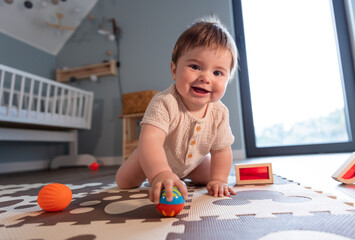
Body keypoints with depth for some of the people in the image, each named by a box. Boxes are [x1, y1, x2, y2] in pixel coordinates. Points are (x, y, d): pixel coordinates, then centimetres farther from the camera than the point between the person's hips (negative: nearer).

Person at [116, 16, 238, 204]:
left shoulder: (219, 113, -25)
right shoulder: (164, 103, -42)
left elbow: (221, 150, -14)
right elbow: (150, 140, -56)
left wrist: (218, 180, -22)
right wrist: (160, 174, -71)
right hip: (157, 160, -3)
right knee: (124, 182, -2)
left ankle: (185, 177, 36)